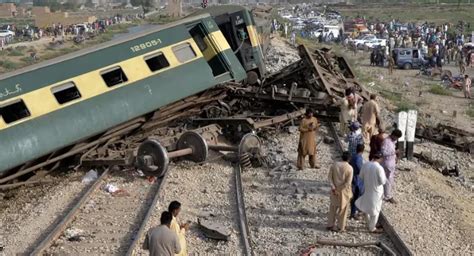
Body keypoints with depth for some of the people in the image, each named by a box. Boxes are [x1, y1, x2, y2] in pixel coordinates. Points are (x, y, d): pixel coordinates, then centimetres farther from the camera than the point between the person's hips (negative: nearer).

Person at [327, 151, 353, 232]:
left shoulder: (334, 165, -6)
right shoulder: (349, 168, -16)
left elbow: (329, 177, -6)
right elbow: (348, 182, -20)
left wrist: (333, 187, -7)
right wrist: (340, 190, -13)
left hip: (335, 190, 3)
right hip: (344, 191, -3)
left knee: (333, 207, 18)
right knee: (343, 209, 12)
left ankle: (330, 225, 25)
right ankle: (340, 227, 19)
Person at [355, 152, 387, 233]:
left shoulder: (365, 165, -7)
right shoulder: (379, 168, -25)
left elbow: (361, 177, 4)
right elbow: (383, 181, -19)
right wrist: (384, 177, 0)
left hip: (367, 190, 6)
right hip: (376, 192, -5)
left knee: (367, 208, 23)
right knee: (375, 210, 11)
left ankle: (369, 224, 38)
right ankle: (372, 228, 22)